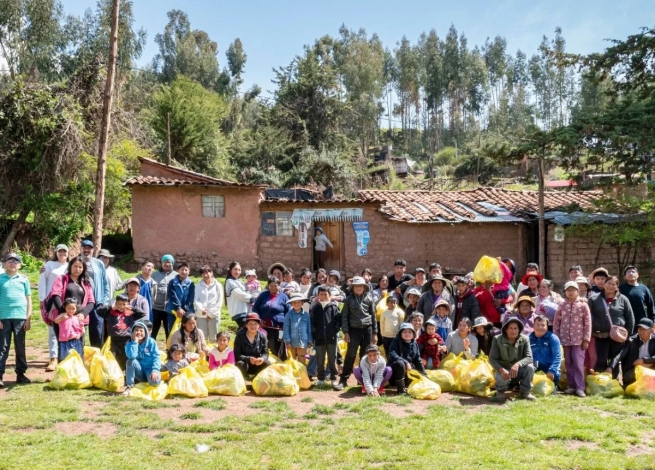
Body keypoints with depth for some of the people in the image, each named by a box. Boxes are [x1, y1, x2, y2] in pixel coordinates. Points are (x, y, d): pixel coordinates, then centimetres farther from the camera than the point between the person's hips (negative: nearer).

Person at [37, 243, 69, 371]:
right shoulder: (49, 265, 6)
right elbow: (42, 282, 4)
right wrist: (42, 299, -3)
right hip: (52, 301, -2)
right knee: (53, 331, -4)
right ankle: (53, 359, -7)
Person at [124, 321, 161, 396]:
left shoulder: (151, 342, -4)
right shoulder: (130, 343, -4)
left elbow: (156, 357, -12)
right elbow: (131, 356, -24)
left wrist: (155, 370, -26)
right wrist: (135, 341, -21)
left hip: (150, 369, -2)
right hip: (139, 371, 2)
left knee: (154, 382, -34)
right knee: (131, 361, -30)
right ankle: (129, 386, -20)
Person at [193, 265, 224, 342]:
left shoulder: (217, 285, 4)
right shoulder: (198, 285, 7)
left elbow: (220, 301, 0)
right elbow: (196, 300, 0)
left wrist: (211, 313, -8)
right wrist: (201, 309, -18)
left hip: (214, 315, -1)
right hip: (201, 315, 1)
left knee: (213, 337, 4)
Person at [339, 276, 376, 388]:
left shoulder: (369, 299, 5)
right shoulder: (349, 299, 1)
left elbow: (373, 316, 8)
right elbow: (344, 316, 1)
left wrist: (375, 333, 6)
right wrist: (345, 332, -6)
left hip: (367, 329, 2)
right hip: (354, 330, -2)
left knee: (365, 355, 7)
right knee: (351, 355, -6)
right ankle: (344, 379, -2)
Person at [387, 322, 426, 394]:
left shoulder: (414, 344, 7)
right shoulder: (396, 342, -8)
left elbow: (418, 360, 12)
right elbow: (392, 355, -25)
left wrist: (424, 374, 7)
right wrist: (406, 362, -34)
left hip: (409, 370, 5)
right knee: (400, 363, -37)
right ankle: (401, 389, -26)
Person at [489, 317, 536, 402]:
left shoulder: (524, 339, -9)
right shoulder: (497, 339, -12)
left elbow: (529, 357, -18)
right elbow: (492, 359, -16)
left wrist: (517, 364, -39)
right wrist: (501, 370, -35)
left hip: (518, 370, 2)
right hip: (503, 370, -2)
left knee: (530, 367, -27)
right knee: (502, 378, -35)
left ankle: (525, 392, -2)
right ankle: (500, 393, 3)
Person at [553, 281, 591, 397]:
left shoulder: (583, 305, -1)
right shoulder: (562, 306, 5)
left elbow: (588, 323, -2)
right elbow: (556, 322, 8)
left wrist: (586, 339, -6)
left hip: (579, 339, -3)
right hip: (565, 339, 3)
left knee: (578, 363, -7)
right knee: (568, 363, 8)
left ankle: (580, 387, -4)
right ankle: (572, 386, 16)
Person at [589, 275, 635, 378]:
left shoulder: (623, 299, -1)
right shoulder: (594, 299, -2)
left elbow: (630, 317, 3)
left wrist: (627, 333, 0)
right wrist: (591, 332, -6)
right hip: (601, 336, -1)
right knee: (601, 361, 1)